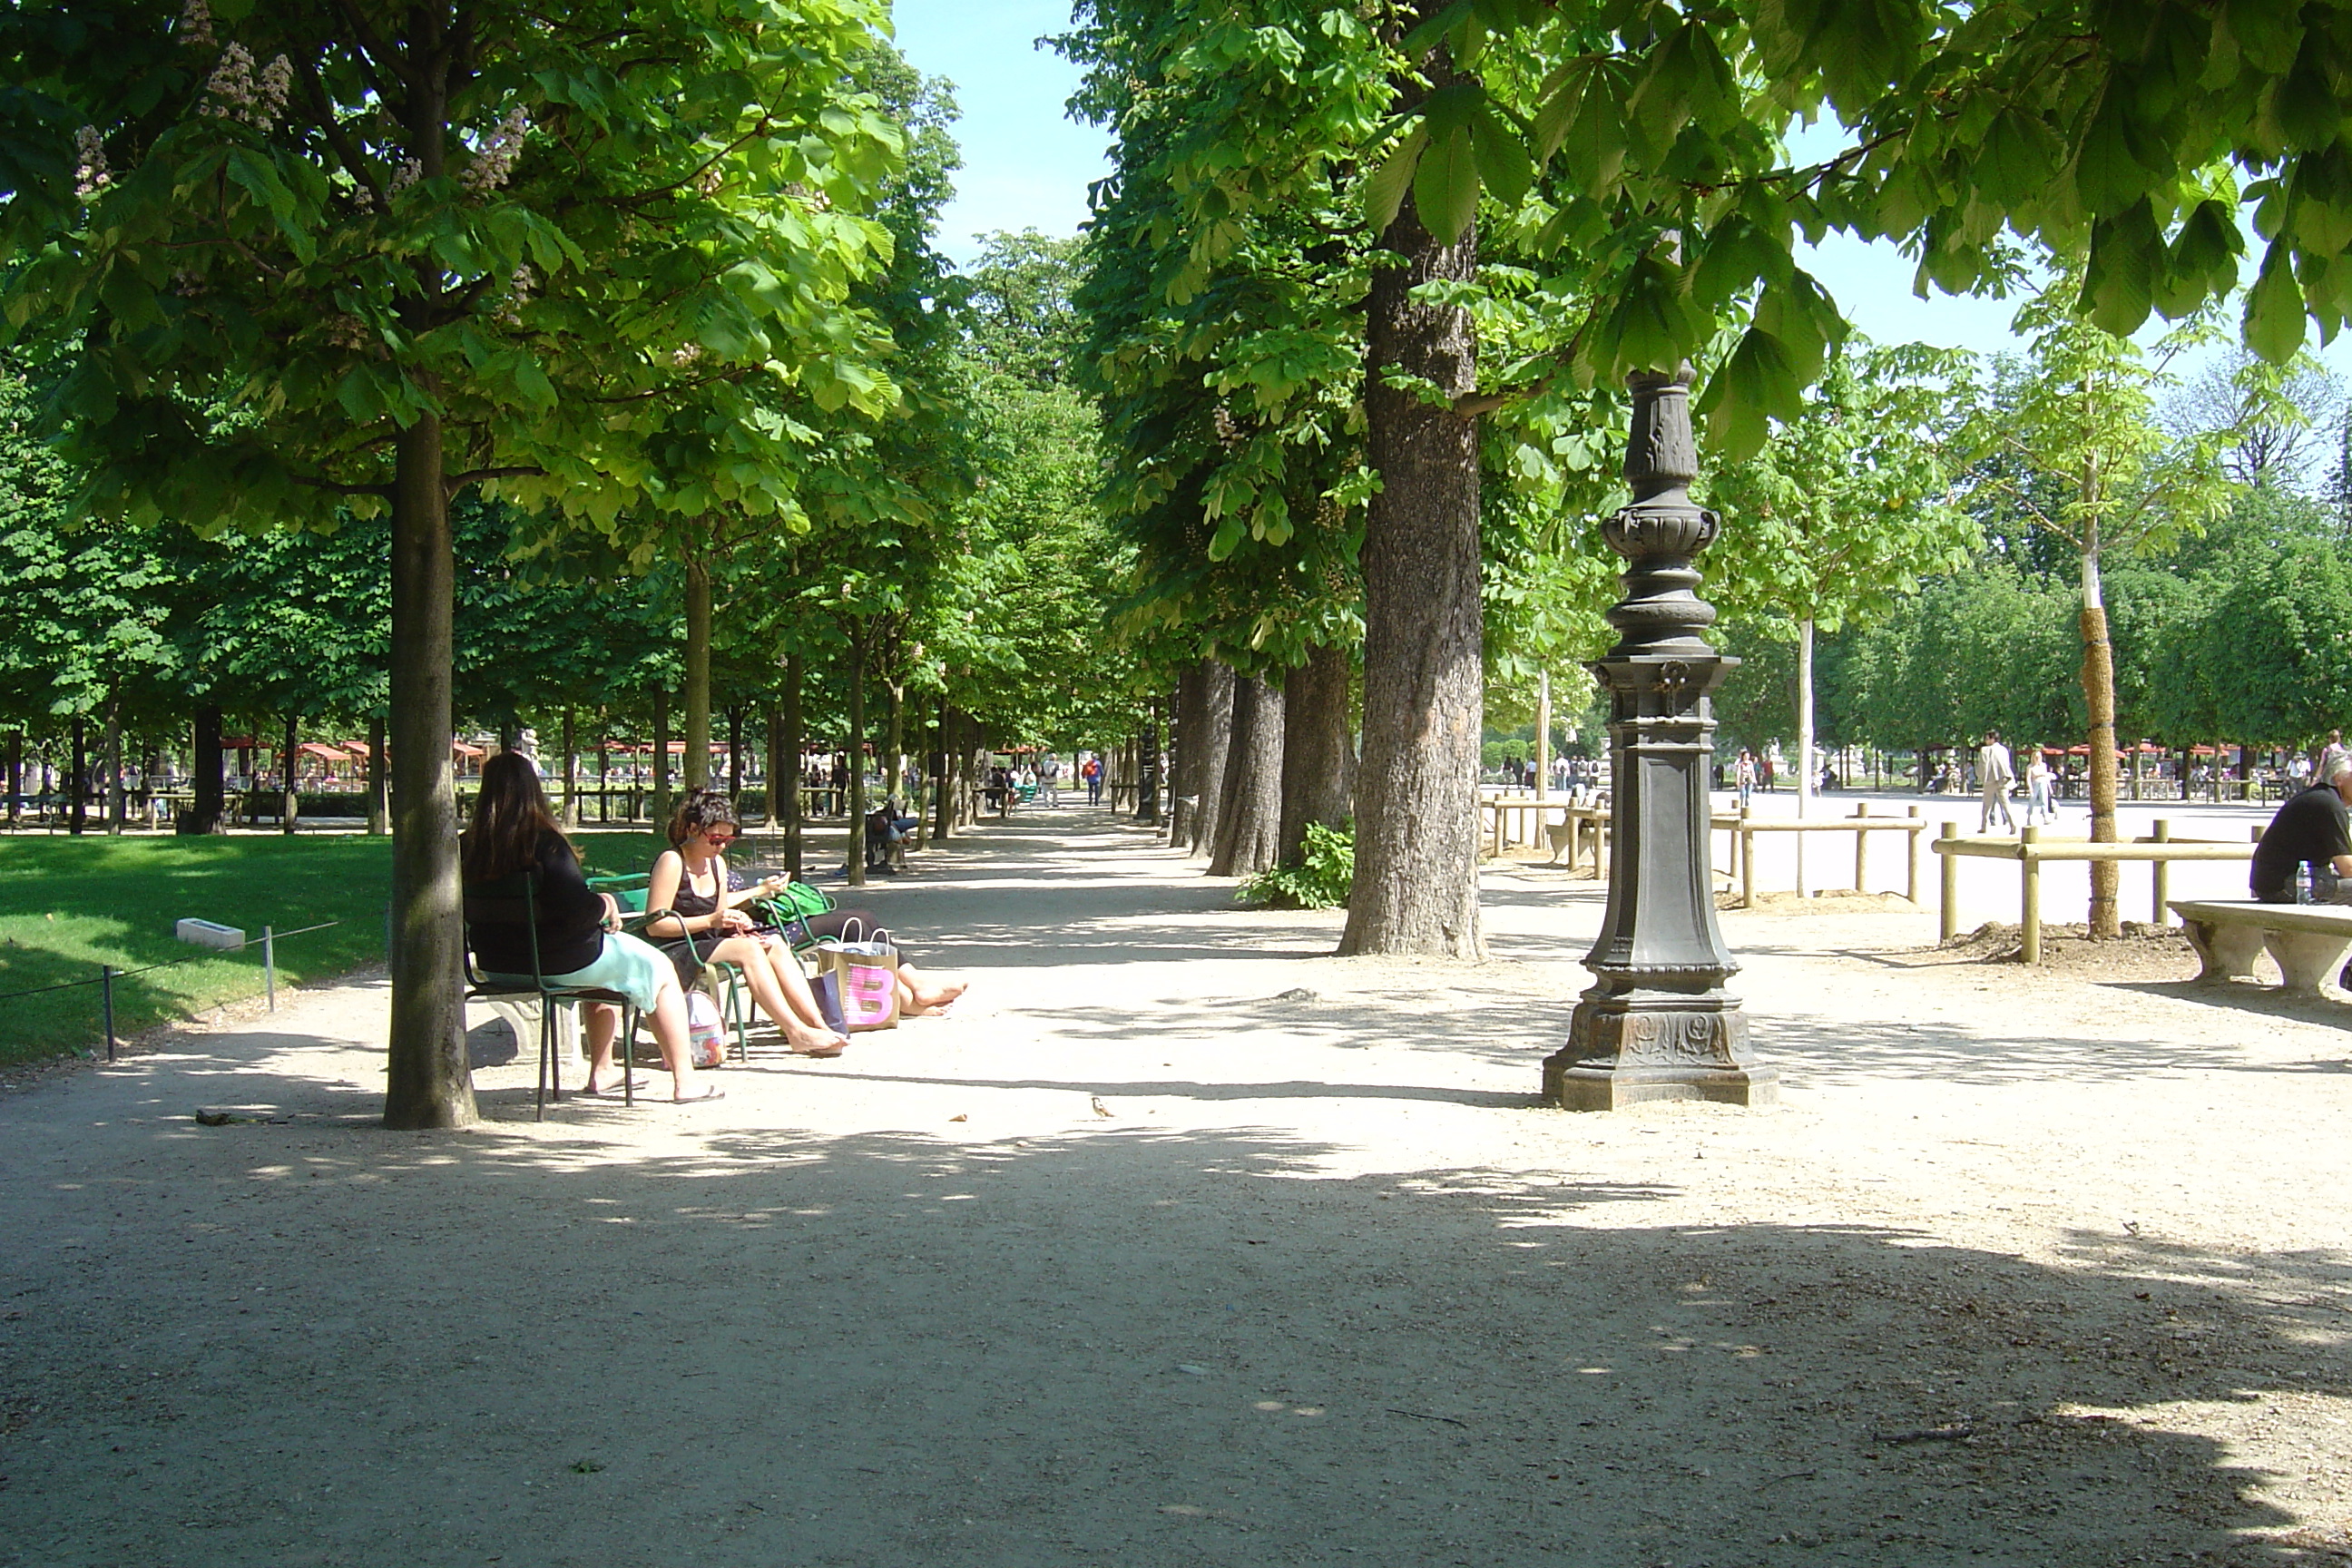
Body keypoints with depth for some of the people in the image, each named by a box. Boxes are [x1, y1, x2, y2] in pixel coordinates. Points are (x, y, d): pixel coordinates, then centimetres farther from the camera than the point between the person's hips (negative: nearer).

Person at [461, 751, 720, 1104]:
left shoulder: (467, 846, -5)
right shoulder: (545, 841, -22)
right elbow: (576, 908, -25)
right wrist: (604, 905, -2)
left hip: (496, 967, 7)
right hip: (558, 963, -7)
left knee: (604, 963, 34)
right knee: (658, 968, 14)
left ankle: (601, 1073, 37)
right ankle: (684, 1081, 13)